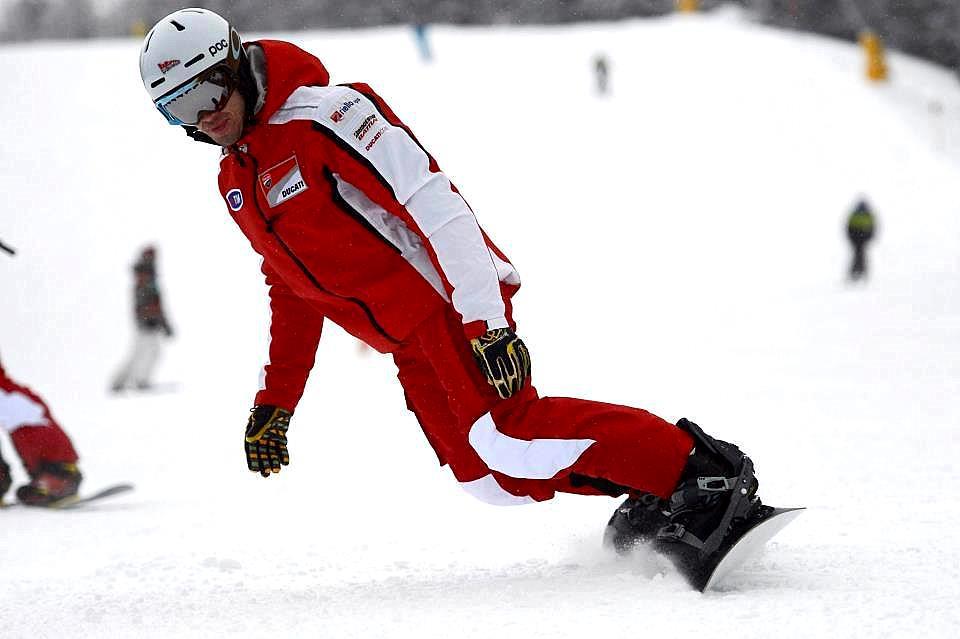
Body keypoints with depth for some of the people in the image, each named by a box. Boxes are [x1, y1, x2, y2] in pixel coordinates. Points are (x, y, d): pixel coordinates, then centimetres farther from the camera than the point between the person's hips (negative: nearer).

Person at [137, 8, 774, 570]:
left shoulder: (323, 114, -12)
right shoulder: (238, 185, 16)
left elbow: (432, 202, -20)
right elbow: (295, 297, 26)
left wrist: (486, 322, -28)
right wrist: (275, 401, 21)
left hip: (454, 304, -8)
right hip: (411, 346, 9)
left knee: (505, 438, -26)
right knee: (489, 478, -5)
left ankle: (699, 469, -21)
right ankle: (649, 497, 4)